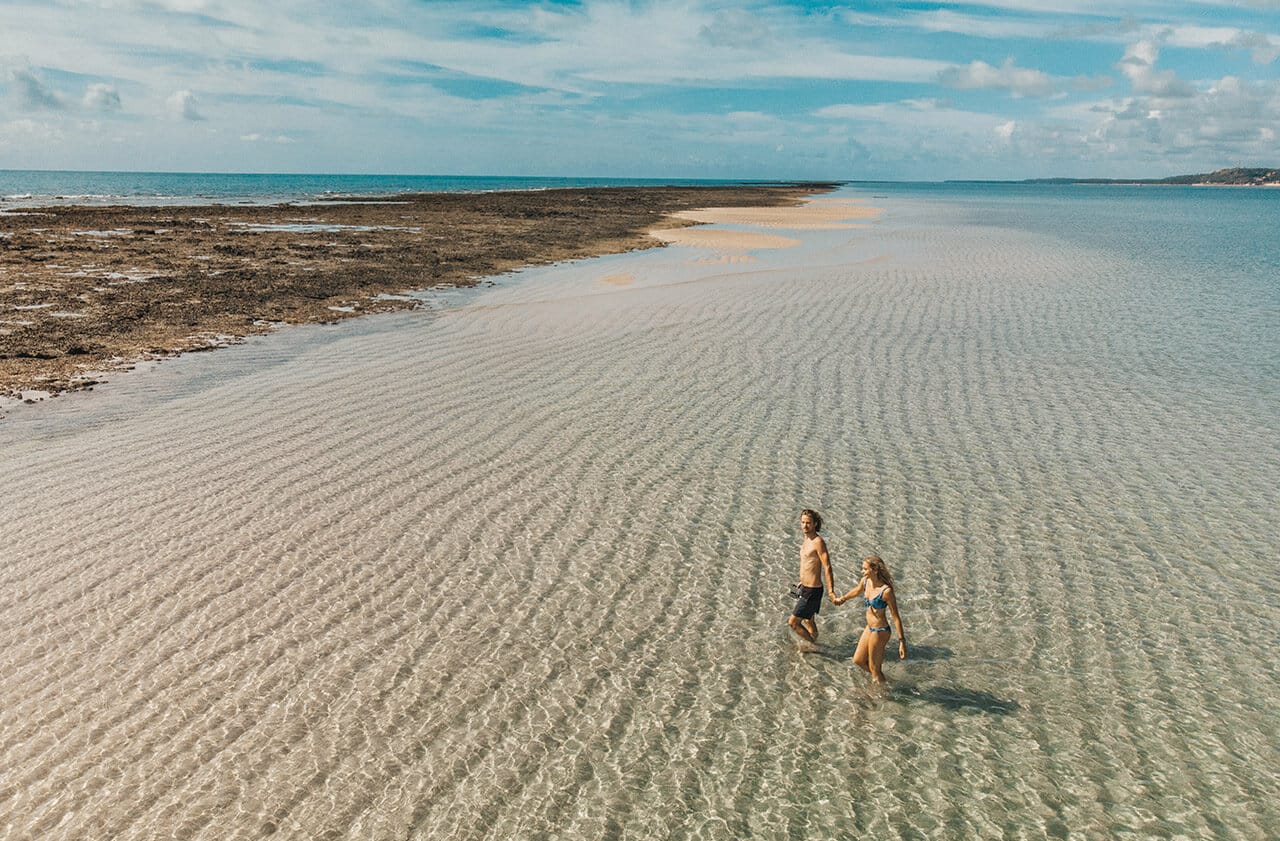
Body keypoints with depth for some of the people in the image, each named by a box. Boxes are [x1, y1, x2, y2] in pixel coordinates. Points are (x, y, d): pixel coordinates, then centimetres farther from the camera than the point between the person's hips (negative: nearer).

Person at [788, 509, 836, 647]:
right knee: (808, 621, 25)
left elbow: (827, 567, -23)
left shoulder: (818, 542, -21)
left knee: (793, 622, -4)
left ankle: (813, 645, 15)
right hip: (805, 588, 9)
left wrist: (831, 591, -24)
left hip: (812, 591, -9)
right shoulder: (807, 539, 7)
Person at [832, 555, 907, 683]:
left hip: (880, 632, -8)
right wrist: (842, 599, 36)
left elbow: (896, 617, -20)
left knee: (874, 668, 8)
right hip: (869, 629, 8)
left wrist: (902, 641, -18)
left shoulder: (886, 591, -26)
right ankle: (878, 677, 42)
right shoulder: (865, 581, -4)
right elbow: (856, 591, 20)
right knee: (858, 660, 20)